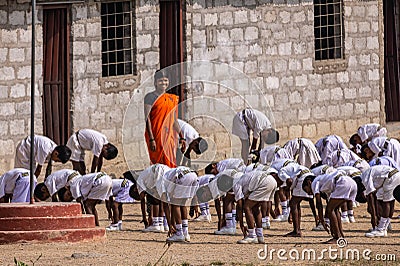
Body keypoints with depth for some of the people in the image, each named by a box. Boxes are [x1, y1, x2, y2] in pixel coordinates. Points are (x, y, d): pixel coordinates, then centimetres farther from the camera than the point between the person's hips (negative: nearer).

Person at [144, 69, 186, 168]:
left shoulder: (172, 98, 15)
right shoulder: (151, 97, -3)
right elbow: (147, 118, -10)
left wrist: (181, 137, 18)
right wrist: (151, 139, -17)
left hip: (169, 137, 6)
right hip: (156, 136, -6)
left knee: (171, 165, 2)